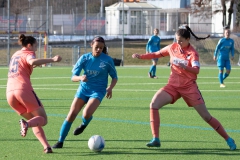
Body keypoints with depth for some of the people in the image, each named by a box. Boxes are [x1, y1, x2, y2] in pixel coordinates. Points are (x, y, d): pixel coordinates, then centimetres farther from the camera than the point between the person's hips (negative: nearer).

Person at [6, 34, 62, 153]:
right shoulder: (28, 53, 4)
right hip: (24, 90, -7)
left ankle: (46, 146, -1)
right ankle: (26, 124, -31)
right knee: (43, 120, 1)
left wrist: (33, 66, 33)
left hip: (10, 93, 7)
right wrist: (52, 59, -24)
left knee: (35, 121, 17)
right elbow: (32, 62, -21)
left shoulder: (15, 55, 27)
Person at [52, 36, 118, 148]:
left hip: (98, 91, -2)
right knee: (72, 114, -10)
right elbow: (73, 77, -7)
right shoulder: (85, 58, -5)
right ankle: (60, 141, 2)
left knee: (87, 114, -25)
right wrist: (80, 78, -31)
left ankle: (84, 124, 13)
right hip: (84, 89, 2)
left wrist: (110, 88, -17)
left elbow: (114, 77, 4)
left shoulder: (107, 60, -8)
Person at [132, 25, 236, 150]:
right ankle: (155, 140, -13)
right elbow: (157, 54, 15)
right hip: (173, 85, 4)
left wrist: (184, 66, -48)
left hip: (189, 87, -4)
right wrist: (141, 56, 5)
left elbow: (196, 70, -30)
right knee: (154, 105, -17)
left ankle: (228, 140, 11)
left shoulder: (192, 53, -13)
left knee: (206, 116, -3)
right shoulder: (172, 48, 1)